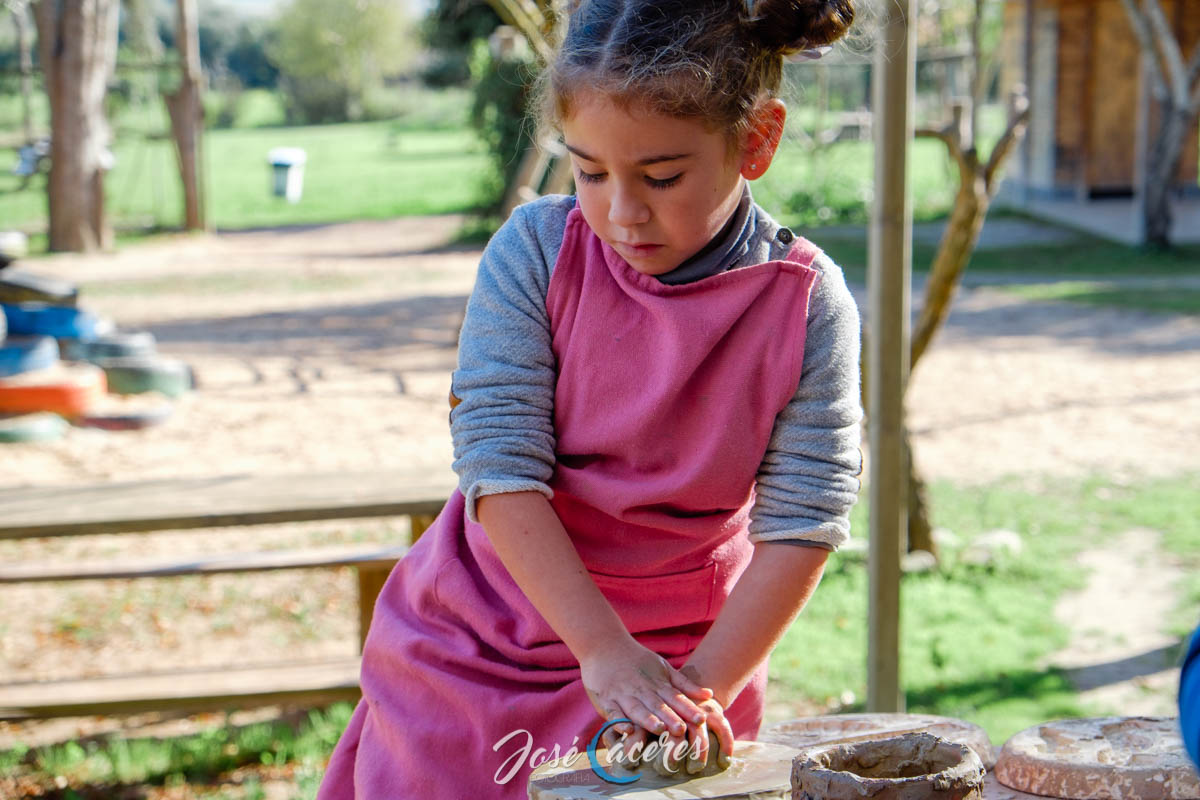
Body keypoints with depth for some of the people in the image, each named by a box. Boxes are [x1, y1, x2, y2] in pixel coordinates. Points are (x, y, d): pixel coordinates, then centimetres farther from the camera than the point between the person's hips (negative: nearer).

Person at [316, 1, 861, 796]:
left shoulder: (809, 308, -14)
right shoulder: (534, 251, -15)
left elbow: (802, 526, -14)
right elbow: (500, 468, -18)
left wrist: (702, 690, -22)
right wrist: (606, 653, -24)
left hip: (690, 644, 0)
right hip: (485, 641, 1)